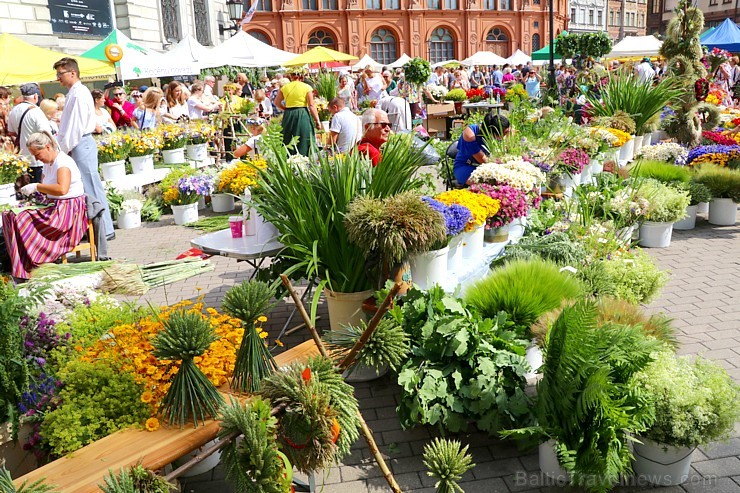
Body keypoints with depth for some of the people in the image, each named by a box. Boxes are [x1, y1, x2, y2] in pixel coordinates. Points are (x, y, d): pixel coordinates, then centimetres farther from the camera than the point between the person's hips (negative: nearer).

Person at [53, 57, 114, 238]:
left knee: (91, 189, -6)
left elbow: (76, 127, -18)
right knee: (85, 189, 10)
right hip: (77, 146, 10)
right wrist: (56, 143, 16)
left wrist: (64, 149, -13)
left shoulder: (79, 94, -14)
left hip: (82, 145, -10)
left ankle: (105, 230, 0)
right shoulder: (73, 93, 17)